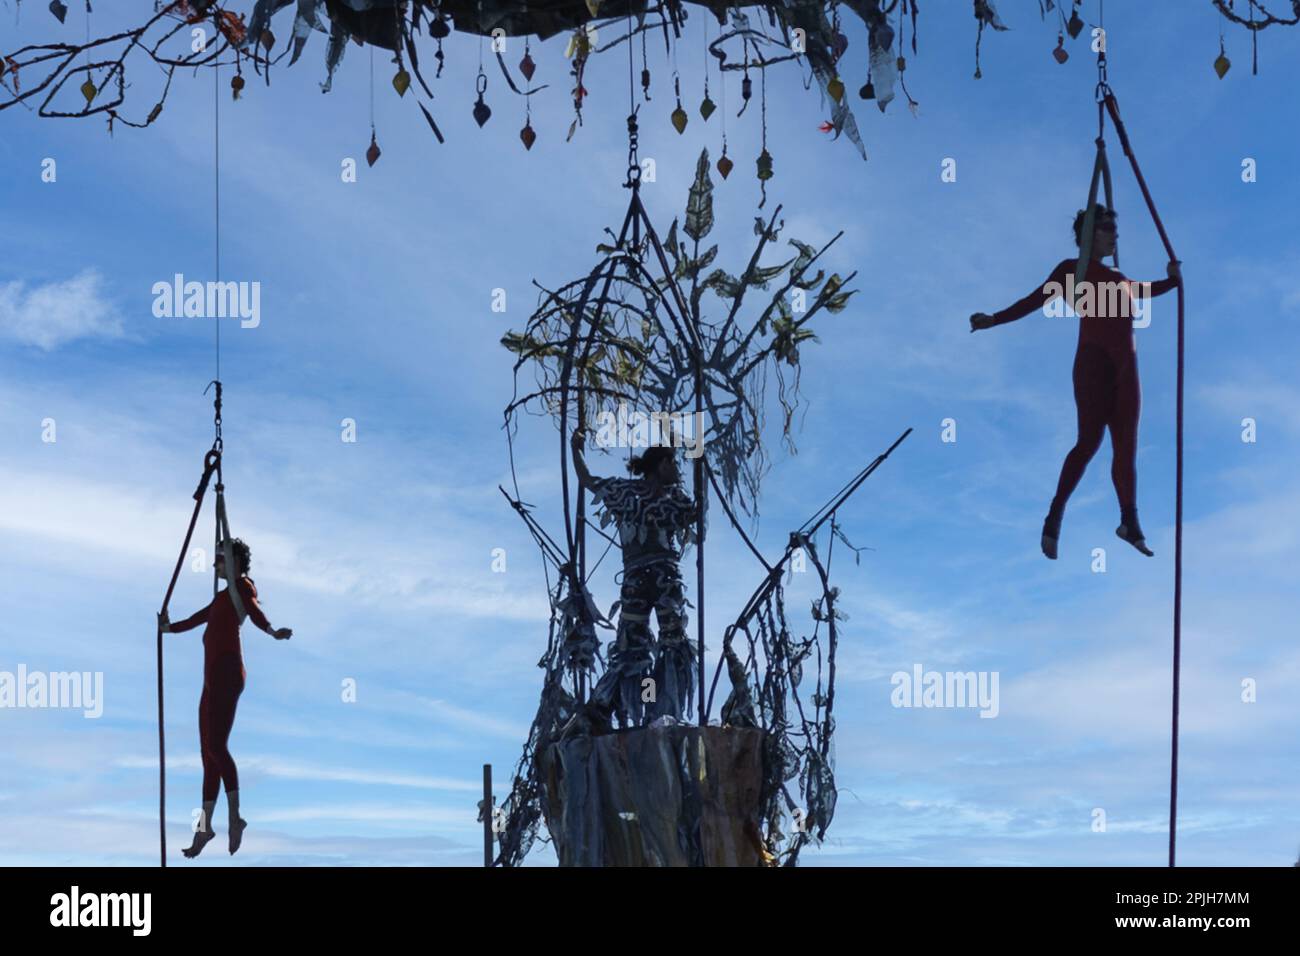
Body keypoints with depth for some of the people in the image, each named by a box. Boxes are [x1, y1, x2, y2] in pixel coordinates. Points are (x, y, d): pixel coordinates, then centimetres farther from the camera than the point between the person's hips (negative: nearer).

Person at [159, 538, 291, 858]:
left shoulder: (242, 586, -2)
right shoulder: (225, 595, 26)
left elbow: (254, 610, -23)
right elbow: (201, 617, 42)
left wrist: (272, 632, -44)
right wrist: (170, 628, 56)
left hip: (226, 675, -10)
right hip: (214, 677, 10)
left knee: (215, 747, -17)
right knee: (209, 751, 8)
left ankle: (235, 817, -16)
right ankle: (204, 827, 11)